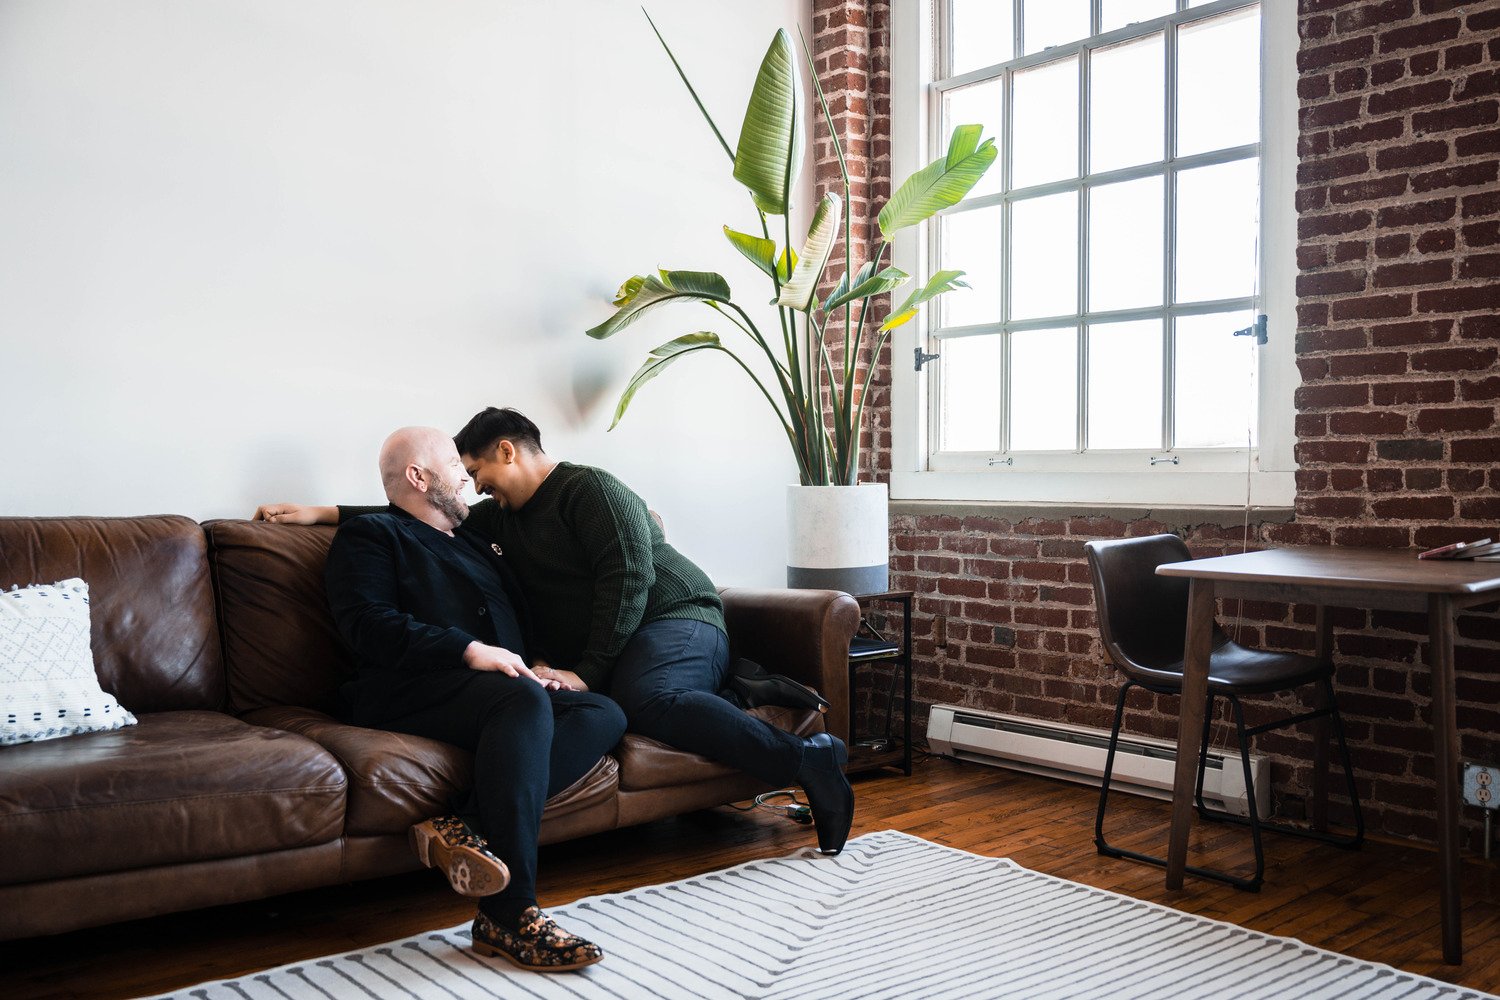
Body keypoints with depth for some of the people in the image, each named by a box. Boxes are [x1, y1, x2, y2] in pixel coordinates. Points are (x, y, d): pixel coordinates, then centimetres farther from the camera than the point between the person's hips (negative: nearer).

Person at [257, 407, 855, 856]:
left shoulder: (589, 489, -2)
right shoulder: (500, 517, 25)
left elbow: (628, 577, -14)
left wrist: (588, 672, -20)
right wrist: (323, 513, 22)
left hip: (674, 618, -6)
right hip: (604, 656, 6)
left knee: (644, 698, -39)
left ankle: (804, 758, -37)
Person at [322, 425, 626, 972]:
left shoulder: (471, 541, 33)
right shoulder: (370, 536, 10)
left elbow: (520, 625, 35)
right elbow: (369, 624, -8)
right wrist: (469, 650, -18)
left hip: (506, 686, 7)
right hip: (407, 691, -7)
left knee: (605, 714, -19)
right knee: (523, 699, -37)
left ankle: (468, 827, -37)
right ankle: (509, 916, -40)